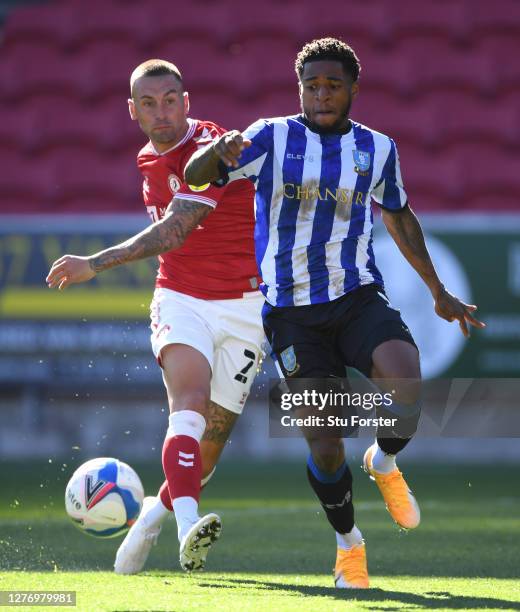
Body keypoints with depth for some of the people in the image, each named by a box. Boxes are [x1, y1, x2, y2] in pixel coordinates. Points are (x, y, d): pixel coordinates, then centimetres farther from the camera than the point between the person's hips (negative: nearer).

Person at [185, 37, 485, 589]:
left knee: (406, 385, -28)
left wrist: (438, 292, 27)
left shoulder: (378, 149, 7)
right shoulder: (272, 137, -2)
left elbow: (399, 217, 22)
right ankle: (348, 543, 22)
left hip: (359, 298, 1)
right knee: (323, 444, -4)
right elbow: (194, 178, -11)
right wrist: (218, 151, -35)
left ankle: (384, 461, 5)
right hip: (292, 311, -1)